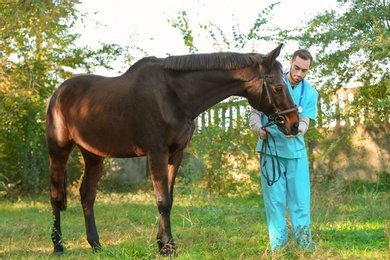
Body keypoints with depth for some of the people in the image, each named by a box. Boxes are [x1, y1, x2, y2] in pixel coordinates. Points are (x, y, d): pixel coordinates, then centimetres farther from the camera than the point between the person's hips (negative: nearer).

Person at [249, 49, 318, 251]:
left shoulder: (310, 93, 2)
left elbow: (305, 121, -7)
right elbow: (255, 113, -4)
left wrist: (298, 129, -31)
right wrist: (259, 128, -25)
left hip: (296, 151, 2)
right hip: (270, 149, -2)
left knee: (300, 199, 4)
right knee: (275, 200, 1)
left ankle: (305, 243, 10)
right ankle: (278, 245, 6)